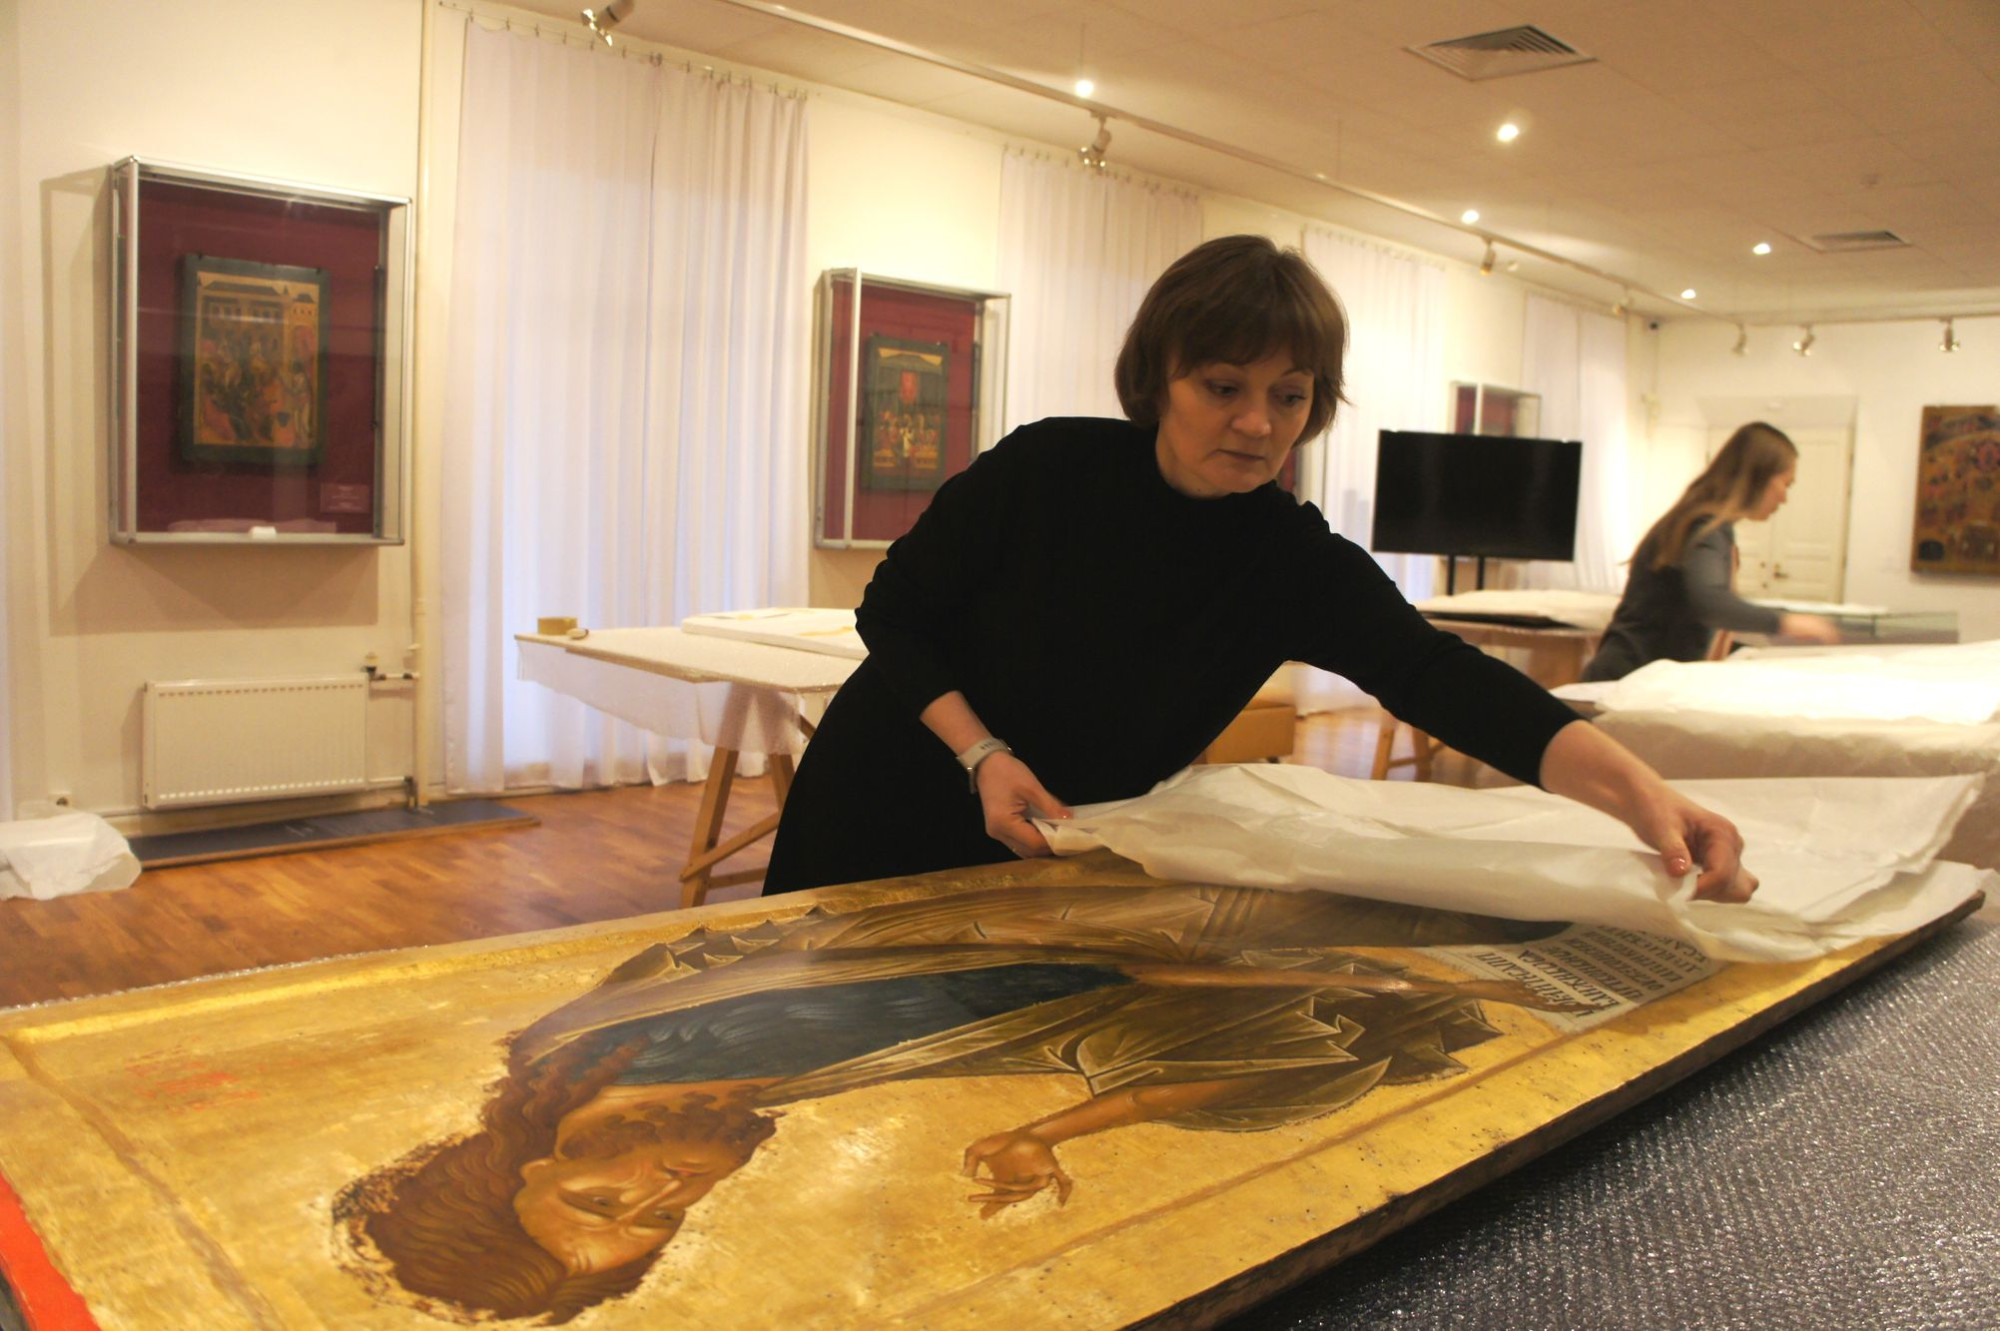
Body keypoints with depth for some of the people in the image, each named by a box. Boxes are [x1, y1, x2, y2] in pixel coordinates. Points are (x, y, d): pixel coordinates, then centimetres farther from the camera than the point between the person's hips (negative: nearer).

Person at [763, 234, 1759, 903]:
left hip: (1047, 861, 2)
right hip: (884, 812, -1)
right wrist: (983, 753, -24)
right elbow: (892, 611, -10)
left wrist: (1637, 791, -47)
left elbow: (1448, 681, -31)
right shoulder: (1050, 467, -19)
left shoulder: (1296, 566, -16)